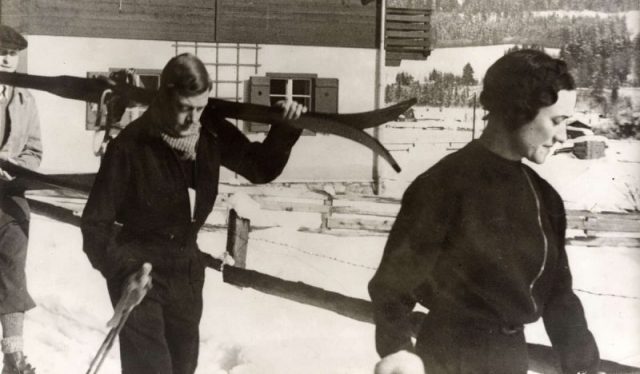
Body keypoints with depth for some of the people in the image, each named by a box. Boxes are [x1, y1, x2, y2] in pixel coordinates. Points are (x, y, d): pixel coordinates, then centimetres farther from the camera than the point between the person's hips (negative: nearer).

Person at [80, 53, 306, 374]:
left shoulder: (211, 134, -7)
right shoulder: (131, 146, -20)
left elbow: (261, 168, 6)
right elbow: (96, 221, -15)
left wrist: (285, 130, -10)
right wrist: (123, 269, -27)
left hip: (187, 269, 6)